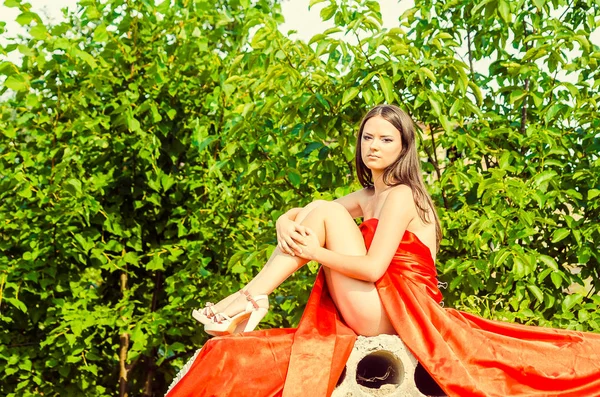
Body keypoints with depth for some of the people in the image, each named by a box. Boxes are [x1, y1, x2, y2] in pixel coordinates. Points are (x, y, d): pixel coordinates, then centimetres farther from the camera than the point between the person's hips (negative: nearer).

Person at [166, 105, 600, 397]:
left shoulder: (400, 195, -8)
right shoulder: (369, 196, 17)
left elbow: (373, 268, -20)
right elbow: (292, 216, 11)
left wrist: (315, 251, -16)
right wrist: (288, 225, -12)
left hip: (388, 313, -9)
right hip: (376, 311, 9)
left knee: (326, 211, -12)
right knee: (319, 212, 8)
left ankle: (249, 299, -14)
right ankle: (251, 302, -4)